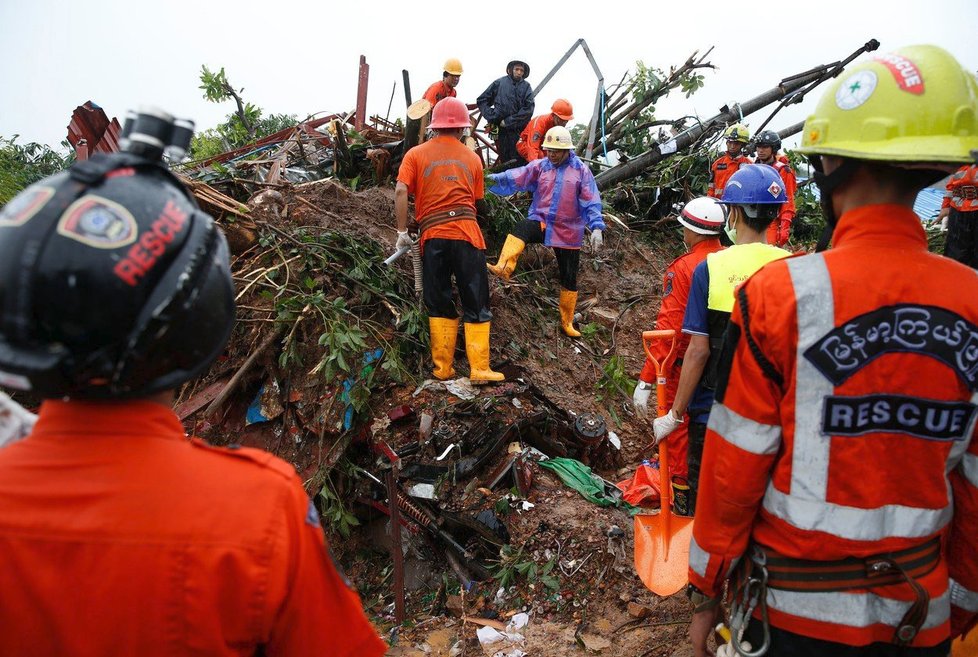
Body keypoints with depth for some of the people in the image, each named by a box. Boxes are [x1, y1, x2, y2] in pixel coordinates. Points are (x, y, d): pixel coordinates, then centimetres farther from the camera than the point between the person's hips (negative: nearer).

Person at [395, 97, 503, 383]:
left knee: (439, 305, 11)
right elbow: (477, 201, 13)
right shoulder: (472, 158, 13)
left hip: (432, 236, 1)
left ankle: (443, 368, 14)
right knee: (476, 305, 5)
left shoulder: (416, 154, 9)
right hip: (467, 233, -1)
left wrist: (402, 231, 1)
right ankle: (479, 369, 3)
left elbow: (401, 191, -4)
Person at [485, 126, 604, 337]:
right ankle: (504, 269, -54)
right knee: (521, 228, -35)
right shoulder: (539, 166, 0)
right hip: (541, 222, 0)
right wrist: (490, 179, -29)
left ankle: (567, 322, 22)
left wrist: (596, 227, -19)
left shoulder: (581, 170, -3)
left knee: (569, 278, 6)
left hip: (568, 232, 0)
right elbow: (515, 178, -13)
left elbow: (591, 201, -7)